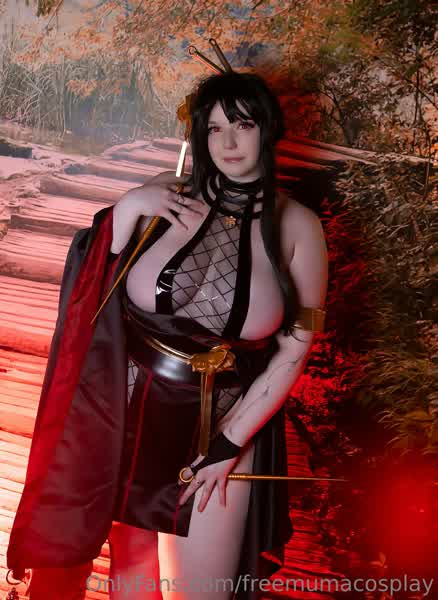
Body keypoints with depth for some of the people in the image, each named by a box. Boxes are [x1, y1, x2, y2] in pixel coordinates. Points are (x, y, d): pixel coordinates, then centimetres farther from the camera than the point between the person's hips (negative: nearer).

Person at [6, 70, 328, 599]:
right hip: (132, 409, 1)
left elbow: (294, 351, -5)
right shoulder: (167, 196, -6)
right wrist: (126, 209, -15)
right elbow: (95, 292, -1)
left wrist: (230, 443, -8)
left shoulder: (296, 226, -7)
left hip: (229, 420, 0)